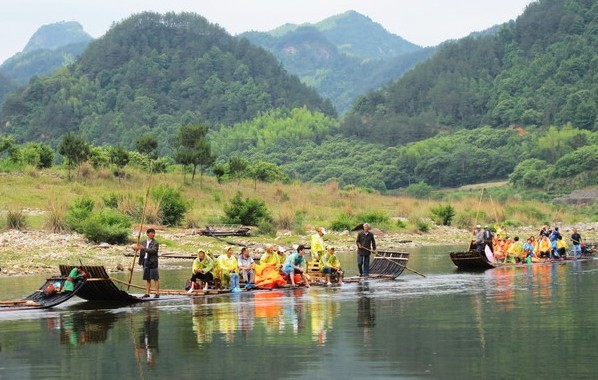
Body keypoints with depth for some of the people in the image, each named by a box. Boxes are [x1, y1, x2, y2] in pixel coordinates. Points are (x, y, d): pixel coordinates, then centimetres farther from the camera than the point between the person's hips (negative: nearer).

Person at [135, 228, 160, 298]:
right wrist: (136, 247, -9)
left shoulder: (155, 243, -4)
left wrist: (144, 248, -26)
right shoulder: (144, 242, 13)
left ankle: (157, 293, -3)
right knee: (147, 278, 10)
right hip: (145, 261, 5)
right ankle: (147, 293, 14)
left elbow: (153, 250, -19)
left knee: (155, 278, -4)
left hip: (153, 262, -5)